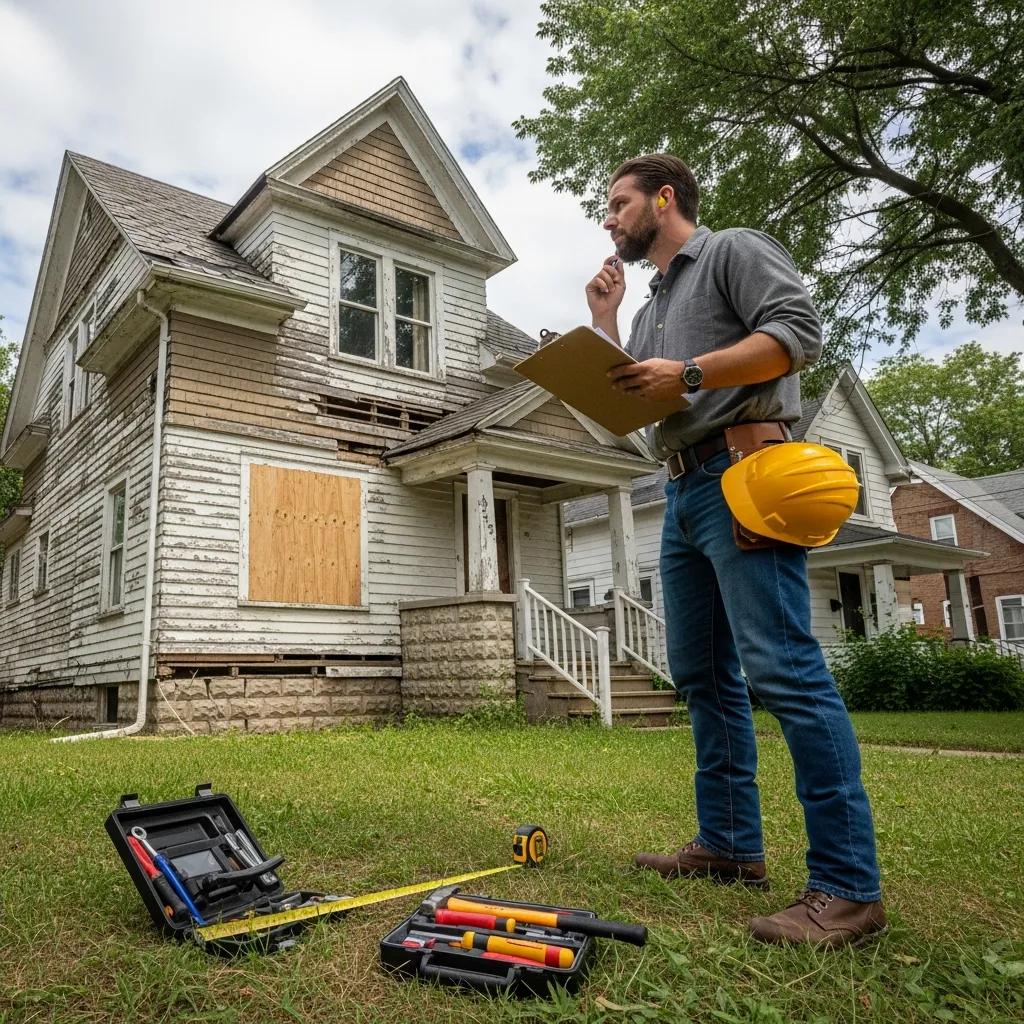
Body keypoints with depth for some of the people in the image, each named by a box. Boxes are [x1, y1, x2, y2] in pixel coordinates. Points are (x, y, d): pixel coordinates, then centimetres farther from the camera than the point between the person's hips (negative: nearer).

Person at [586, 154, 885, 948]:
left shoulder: (734, 251, 5)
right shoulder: (655, 302, 28)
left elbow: (799, 331, -11)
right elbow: (626, 404, 23)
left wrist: (688, 374, -16)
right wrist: (605, 322, 19)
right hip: (683, 491, 9)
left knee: (782, 668, -15)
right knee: (702, 674, 7)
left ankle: (848, 884, -9)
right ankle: (731, 845, 16)